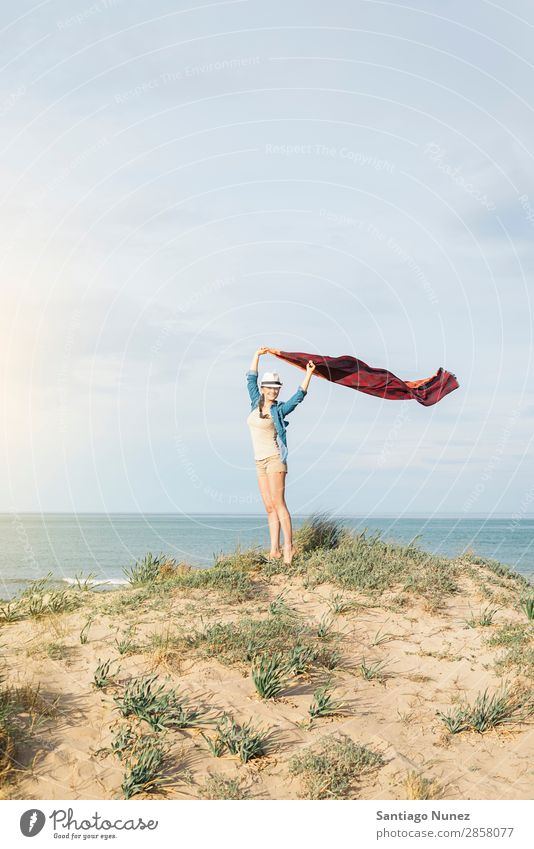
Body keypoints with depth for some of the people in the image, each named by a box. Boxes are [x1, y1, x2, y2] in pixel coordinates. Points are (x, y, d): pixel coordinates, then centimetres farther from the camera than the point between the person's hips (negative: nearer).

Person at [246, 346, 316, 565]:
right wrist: (257, 354, 18)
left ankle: (288, 547, -19)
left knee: (277, 502, -16)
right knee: (269, 507, 2)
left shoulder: (279, 409, -2)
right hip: (260, 462, 6)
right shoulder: (256, 402, 11)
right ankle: (274, 550, 0)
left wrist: (309, 374, -19)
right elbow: (251, 379, 17)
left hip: (275, 459, -6)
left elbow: (299, 396, -12)